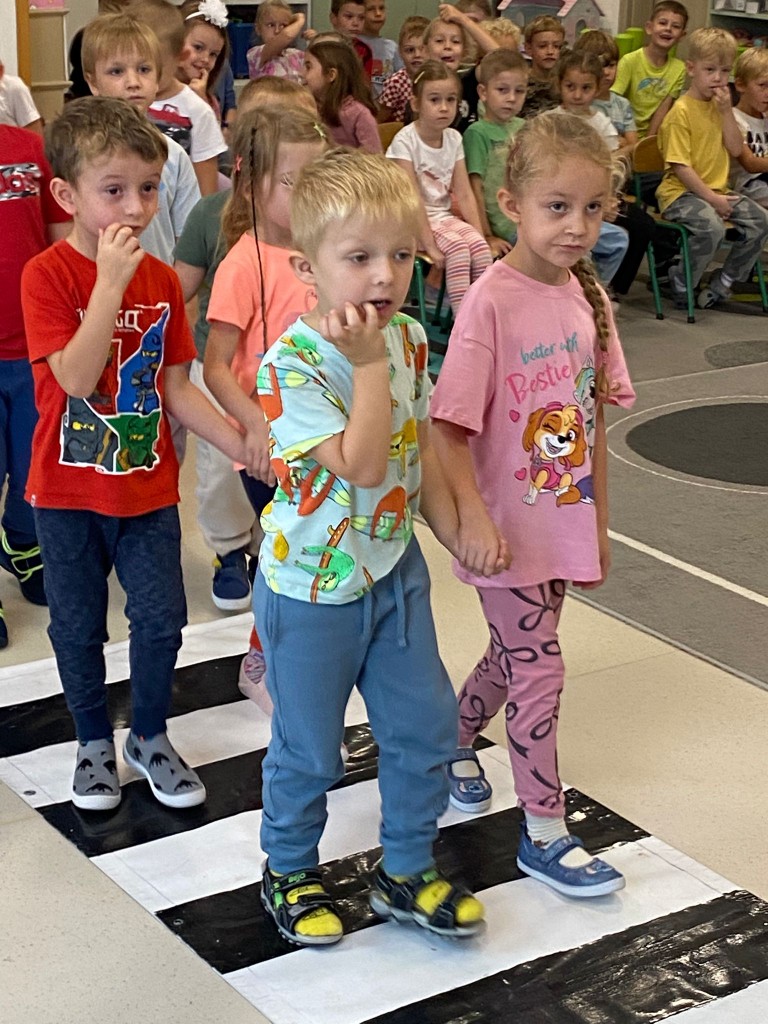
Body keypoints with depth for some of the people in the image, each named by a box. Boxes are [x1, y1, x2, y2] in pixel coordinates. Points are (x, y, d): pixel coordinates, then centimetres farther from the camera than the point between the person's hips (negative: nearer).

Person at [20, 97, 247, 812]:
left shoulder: (161, 280, 0)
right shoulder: (48, 275, -15)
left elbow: (175, 388, 3)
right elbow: (76, 377, -26)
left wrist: (241, 446, -6)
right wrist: (112, 283, -30)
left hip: (148, 486, 3)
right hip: (68, 490, -3)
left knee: (161, 618, 7)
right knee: (78, 625, 11)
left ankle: (150, 736, 29)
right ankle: (94, 743, 31)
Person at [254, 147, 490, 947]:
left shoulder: (408, 340, -4)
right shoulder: (290, 367, -26)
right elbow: (360, 465, -34)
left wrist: (451, 527, 5)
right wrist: (369, 365, -35)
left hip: (395, 572, 6)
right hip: (313, 588, -6)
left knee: (425, 725, 14)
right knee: (308, 748, 11)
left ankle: (407, 872, 34)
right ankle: (289, 873, 36)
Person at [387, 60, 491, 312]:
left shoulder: (454, 139, 4)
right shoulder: (405, 140, -14)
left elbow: (464, 194, 2)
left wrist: (479, 233, -10)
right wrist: (430, 245, -23)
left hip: (444, 217, 5)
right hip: (413, 220, -5)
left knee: (479, 244, -22)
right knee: (456, 245, -29)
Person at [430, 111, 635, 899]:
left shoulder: (587, 295, 1)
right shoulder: (490, 303, -20)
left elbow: (595, 418, 8)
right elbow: (447, 425, -19)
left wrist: (596, 522, 10)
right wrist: (473, 520, -27)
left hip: (563, 522, 6)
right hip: (507, 527, -6)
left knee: (514, 655, 21)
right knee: (539, 671, 1)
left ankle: (454, 742, 46)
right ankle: (544, 833, 14)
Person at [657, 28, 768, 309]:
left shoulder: (719, 106, 12)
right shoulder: (682, 111, -12)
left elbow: (736, 149, 3)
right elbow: (680, 166, -17)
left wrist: (726, 111, -6)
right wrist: (711, 198, -18)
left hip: (716, 190, 8)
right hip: (681, 192, -8)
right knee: (712, 227, -34)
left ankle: (724, 281, 5)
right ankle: (681, 283, -11)